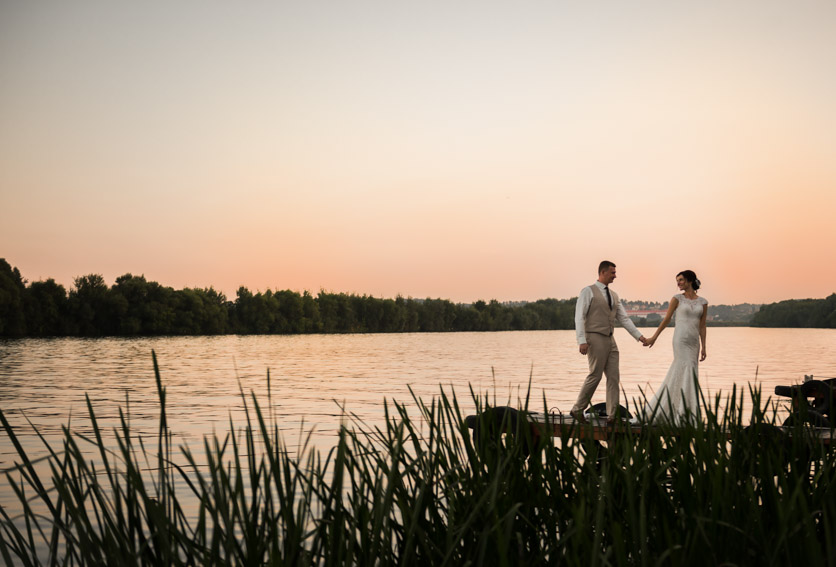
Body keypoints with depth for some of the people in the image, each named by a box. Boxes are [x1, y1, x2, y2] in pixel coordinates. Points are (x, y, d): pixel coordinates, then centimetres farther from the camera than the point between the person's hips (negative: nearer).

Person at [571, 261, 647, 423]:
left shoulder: (613, 295, 16)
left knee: (613, 377, 2)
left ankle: (612, 415, 5)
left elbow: (624, 318, 17)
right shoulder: (588, 291, -4)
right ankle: (577, 409, 6)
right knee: (595, 375, -7)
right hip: (595, 338, -7)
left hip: (610, 340, 7)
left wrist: (639, 336, 8)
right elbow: (579, 317, -10)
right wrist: (582, 340, -20)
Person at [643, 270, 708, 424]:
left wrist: (703, 348, 5)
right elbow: (666, 319, 7)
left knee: (676, 374, 7)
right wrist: (653, 338, 7)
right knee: (688, 373, -11)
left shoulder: (702, 302, 10)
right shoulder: (677, 299, 2)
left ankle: (656, 408, 17)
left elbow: (702, 326, 10)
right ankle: (686, 415, -8)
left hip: (694, 342, 4)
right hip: (680, 340, -4)